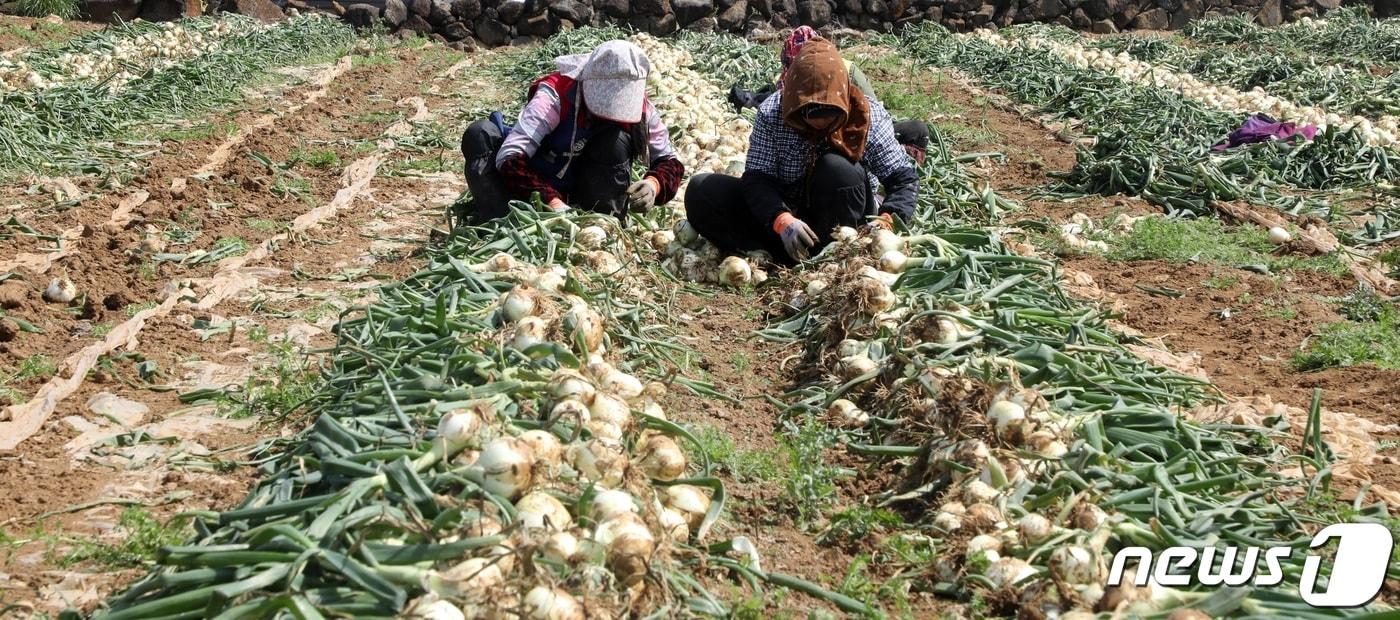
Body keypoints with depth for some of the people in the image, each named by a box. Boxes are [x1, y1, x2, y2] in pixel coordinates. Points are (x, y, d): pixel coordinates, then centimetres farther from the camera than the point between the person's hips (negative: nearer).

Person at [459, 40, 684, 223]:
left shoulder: (640, 110, -14)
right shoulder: (554, 96, -26)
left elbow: (669, 161, -6)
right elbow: (509, 157, -36)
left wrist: (653, 184, -31)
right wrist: (553, 203, -49)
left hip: (580, 197, 2)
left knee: (616, 141, -26)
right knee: (480, 135, -27)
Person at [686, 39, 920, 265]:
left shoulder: (868, 116, -15)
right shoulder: (771, 114, -14)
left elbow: (905, 179, -14)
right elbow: (757, 179, -20)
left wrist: (885, 221, -34)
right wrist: (782, 220, -40)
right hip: (784, 210, 2)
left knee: (838, 168, -33)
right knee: (701, 191, -18)